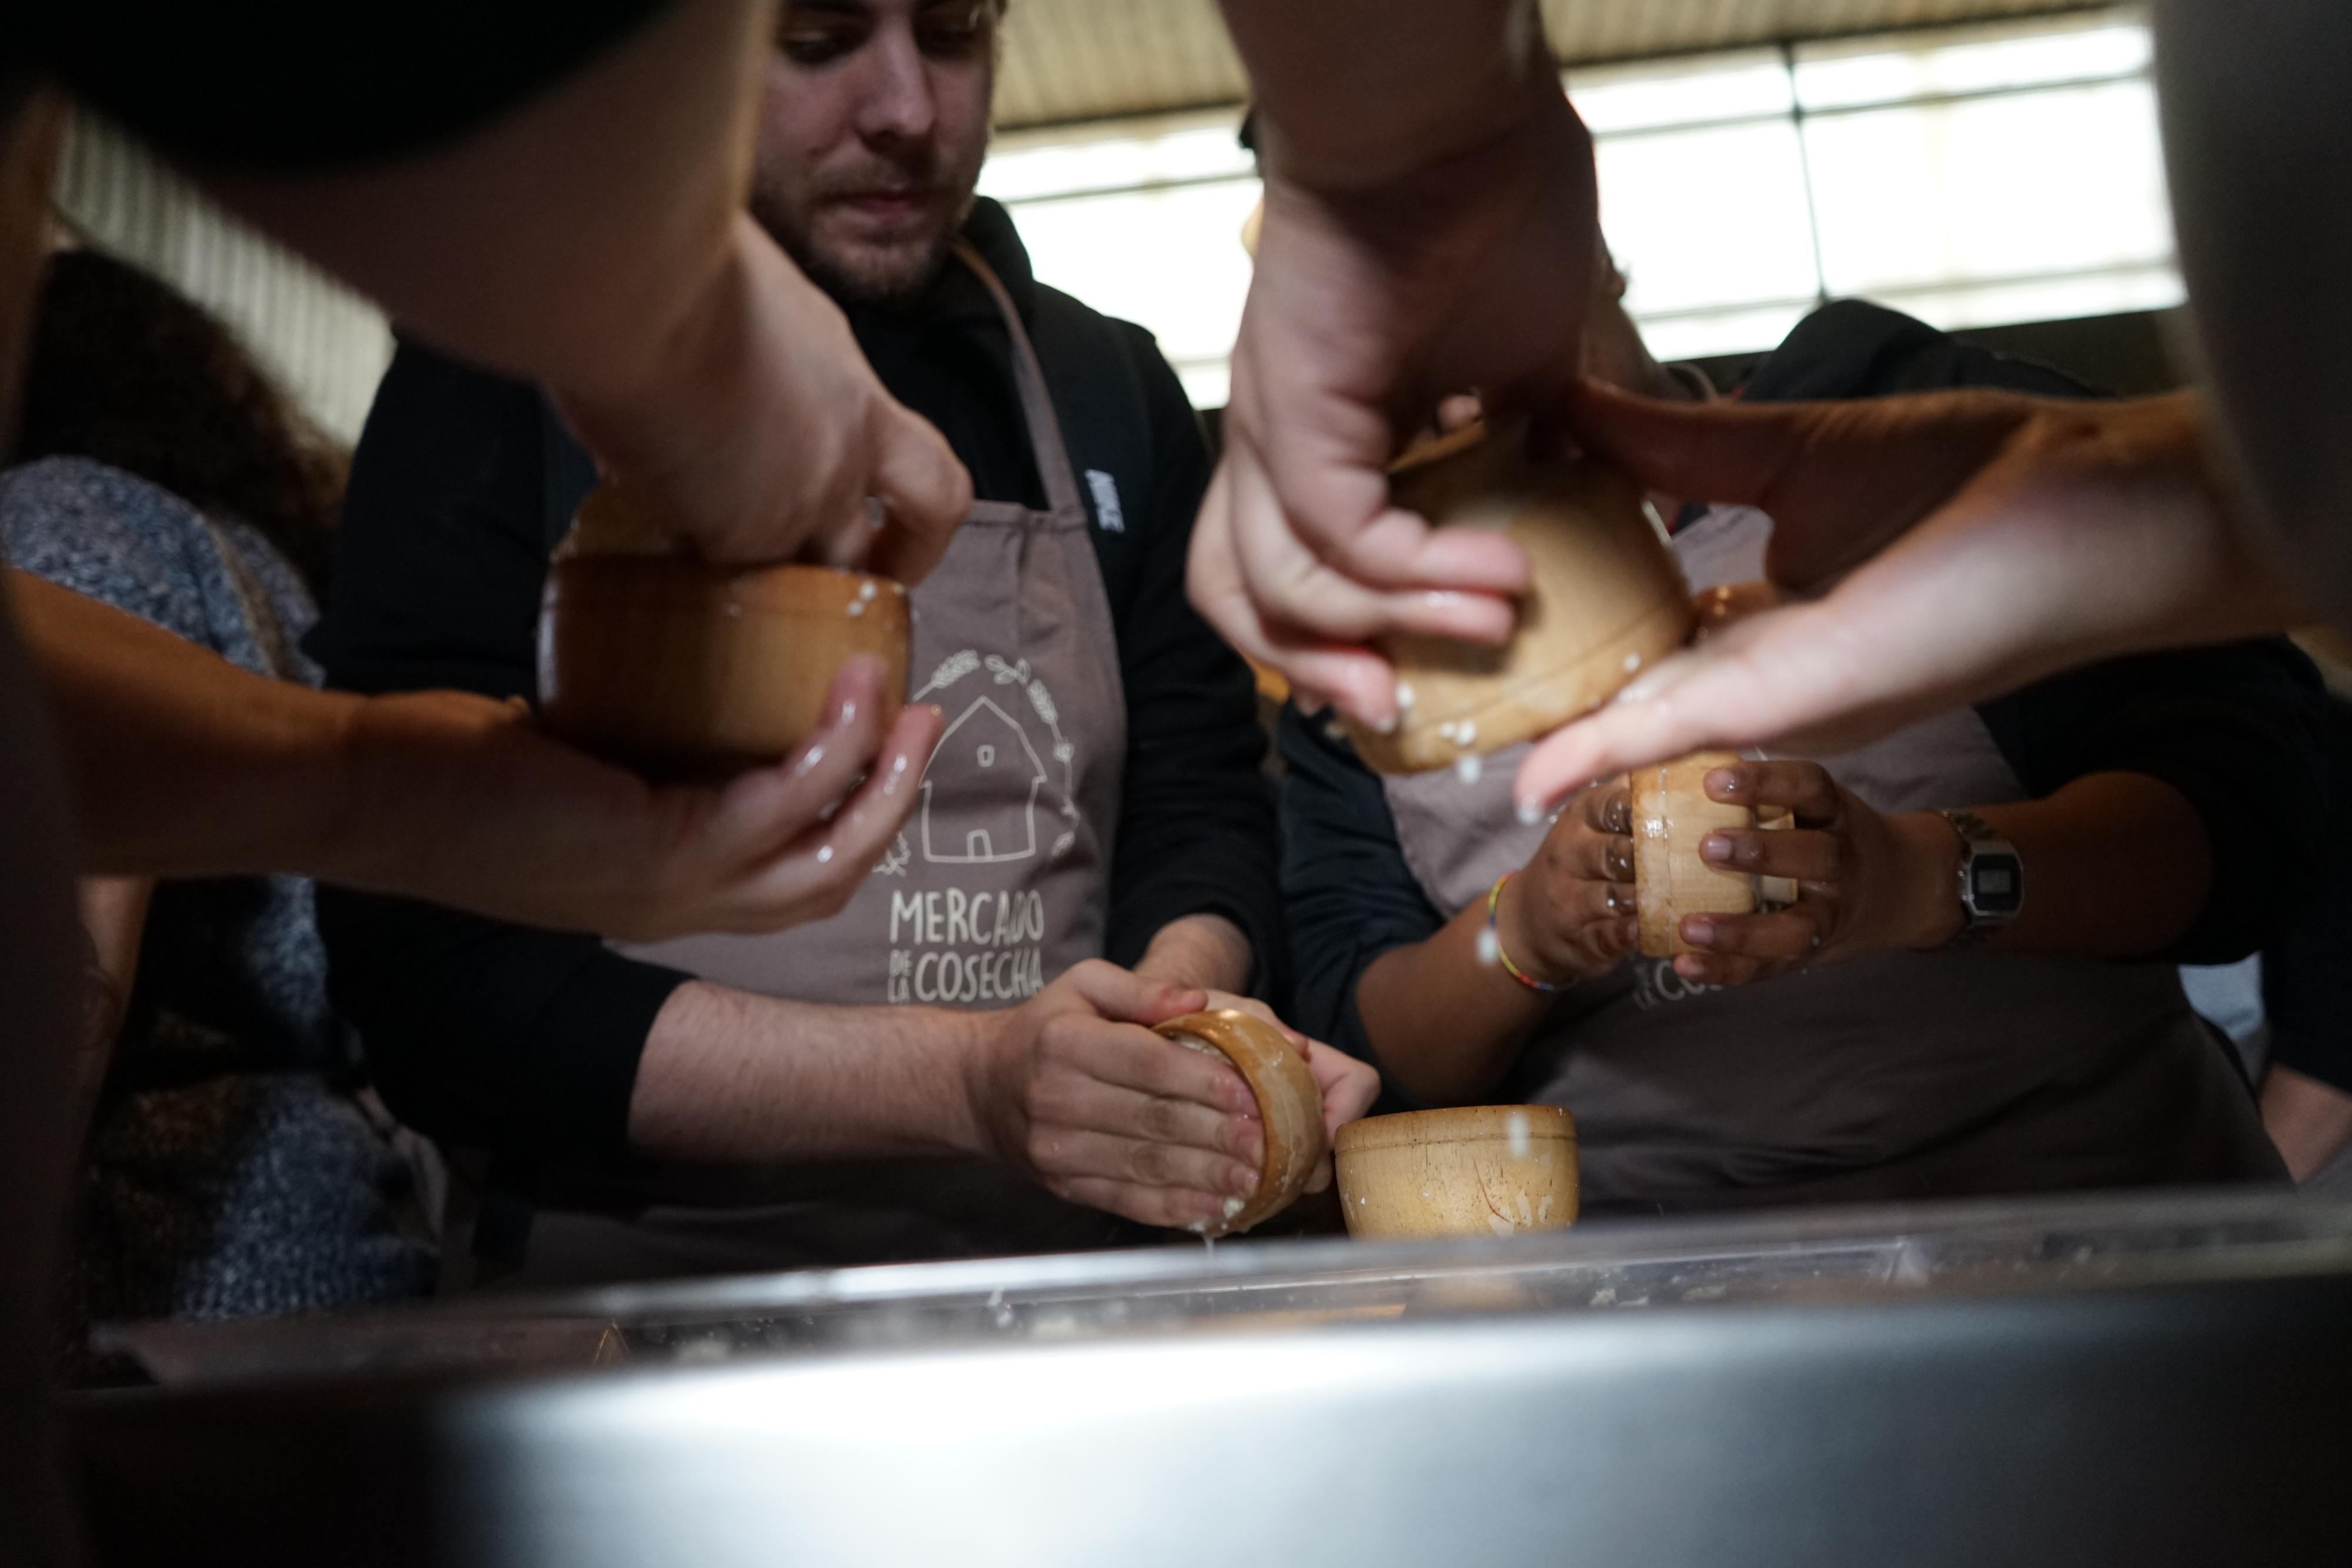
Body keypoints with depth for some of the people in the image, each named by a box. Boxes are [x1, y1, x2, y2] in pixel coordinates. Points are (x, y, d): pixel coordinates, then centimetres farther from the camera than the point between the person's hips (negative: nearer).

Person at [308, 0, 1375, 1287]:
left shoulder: (1114, 394, 8)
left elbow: (1203, 812, 9)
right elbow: (436, 983, -10)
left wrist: (1184, 1011, -13)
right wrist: (968, 1079, -21)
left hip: (1055, 1318, 4)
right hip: (632, 1286, -4)